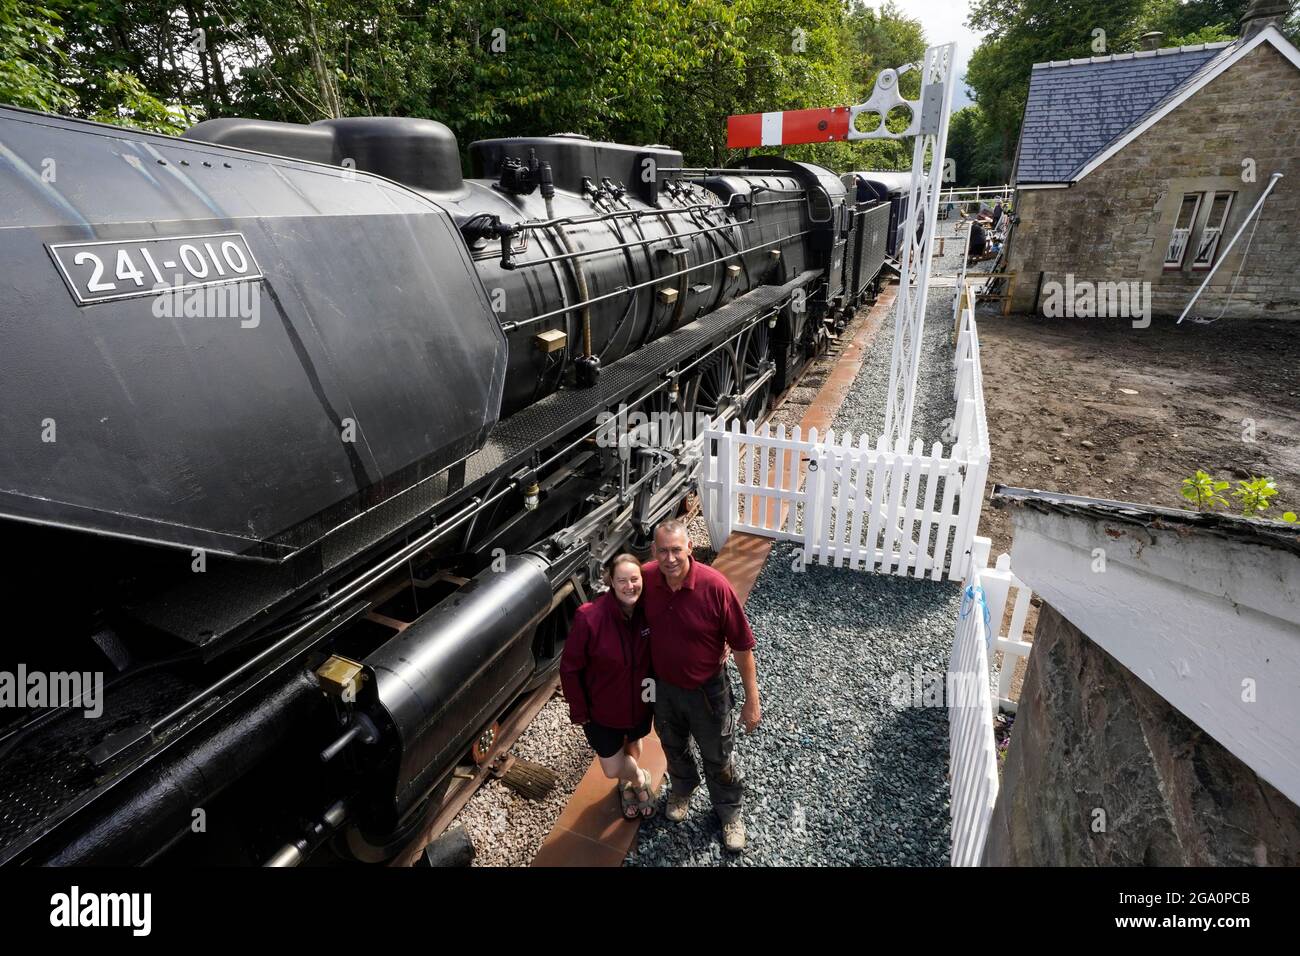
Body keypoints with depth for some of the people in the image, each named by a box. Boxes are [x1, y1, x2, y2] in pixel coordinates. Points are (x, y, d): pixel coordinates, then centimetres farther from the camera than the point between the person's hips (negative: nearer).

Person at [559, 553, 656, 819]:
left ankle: (628, 782, 60)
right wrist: (579, 710, -12)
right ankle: (640, 779, 43)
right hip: (603, 709, -3)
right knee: (613, 769, 8)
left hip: (640, 701, 3)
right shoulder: (589, 617, -30)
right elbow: (569, 668, -18)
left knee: (634, 744, 27)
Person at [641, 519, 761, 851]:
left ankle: (729, 811, 49)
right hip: (663, 687, 3)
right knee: (673, 747, 29)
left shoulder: (715, 586, -31)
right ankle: (682, 788, 61)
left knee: (718, 757, 20)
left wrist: (752, 700, -15)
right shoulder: (646, 578, -19)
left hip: (707, 690, -3)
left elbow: (741, 646, -20)